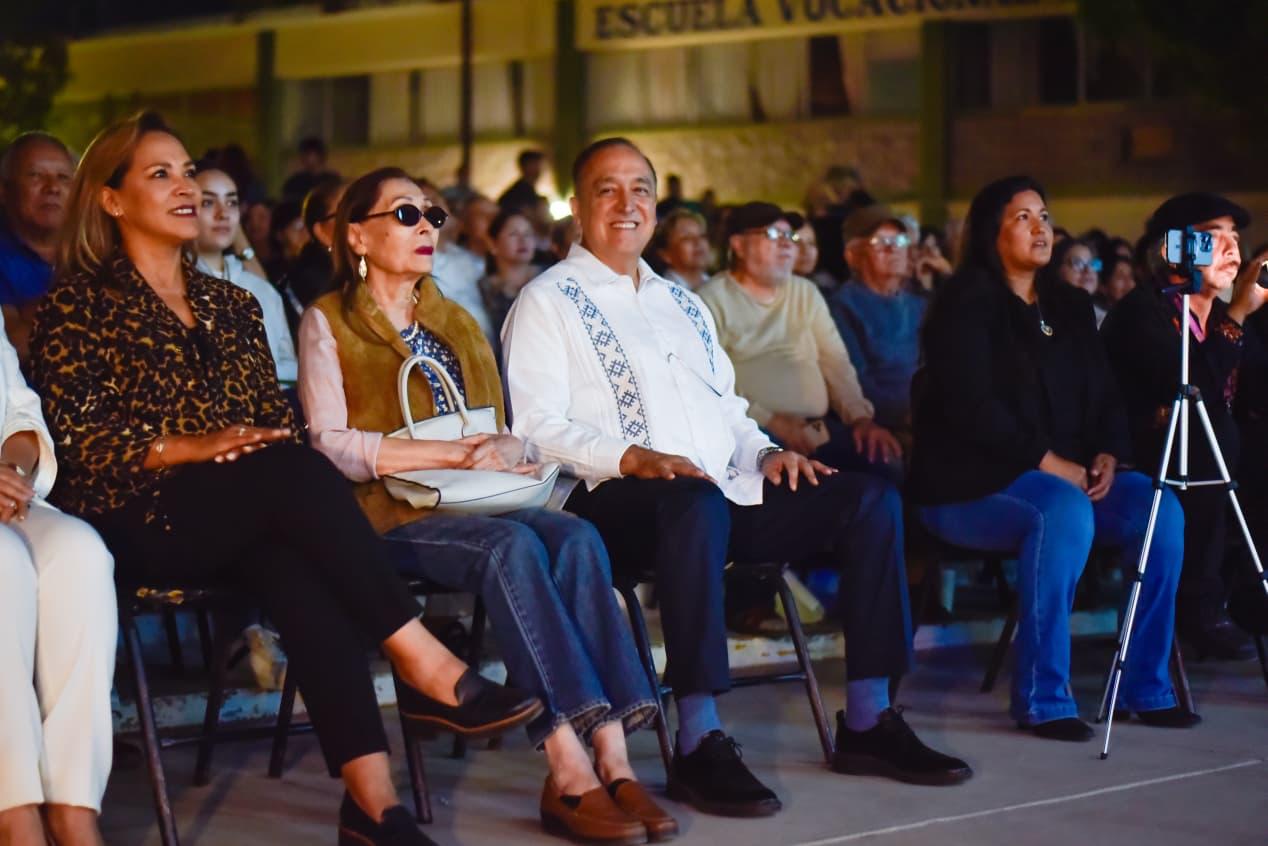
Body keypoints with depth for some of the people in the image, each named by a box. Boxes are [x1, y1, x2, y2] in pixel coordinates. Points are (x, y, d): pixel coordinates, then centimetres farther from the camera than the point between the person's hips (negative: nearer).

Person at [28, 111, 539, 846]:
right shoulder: (80, 304, 5)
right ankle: (425, 664, -33)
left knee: (298, 569, -33)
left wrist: (278, 455, -6)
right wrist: (190, 446, -18)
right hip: (136, 519, -4)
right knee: (295, 474, -33)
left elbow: (277, 421, 18)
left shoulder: (231, 305, 23)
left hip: (239, 524, 4)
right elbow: (75, 433, -6)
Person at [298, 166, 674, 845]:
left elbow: (506, 432, 21)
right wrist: (454, 452, -14)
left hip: (478, 503, 5)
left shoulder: (457, 323, 26)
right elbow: (326, 443, -8)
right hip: (387, 514, -5)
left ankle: (611, 758, -37)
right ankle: (568, 772, -40)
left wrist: (504, 450, -6)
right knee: (514, 546, -34)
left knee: (576, 536, -27)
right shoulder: (329, 323, 7)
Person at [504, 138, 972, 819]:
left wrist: (765, 452, 7)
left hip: (719, 494, 7)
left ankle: (868, 721, -9)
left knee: (870, 498, -10)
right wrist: (632, 458, -22)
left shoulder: (683, 304, 28)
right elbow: (537, 429, -8)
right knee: (698, 502, -41)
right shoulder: (547, 303, 4)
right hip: (614, 504, -7)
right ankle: (700, 745, -40)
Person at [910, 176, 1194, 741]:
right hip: (971, 483, -7)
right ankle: (1041, 699, -28)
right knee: (1063, 511, -36)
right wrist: (1047, 463, -20)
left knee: (1159, 507, -17)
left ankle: (1147, 688, -8)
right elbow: (972, 407, -17)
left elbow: (1103, 395, 14)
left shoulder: (1069, 306, 16)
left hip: (1069, 473, 7)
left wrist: (1107, 454, -6)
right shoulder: (966, 303, -7)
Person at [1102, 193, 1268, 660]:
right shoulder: (1142, 310, -10)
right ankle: (1200, 606, -23)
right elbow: (1192, 391, -25)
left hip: (1203, 454, 7)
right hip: (1144, 463, -7)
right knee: (1212, 447, -31)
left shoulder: (1218, 314, 12)